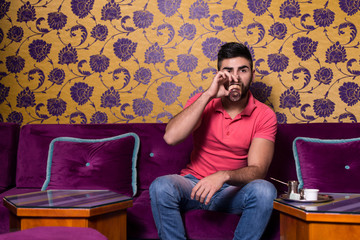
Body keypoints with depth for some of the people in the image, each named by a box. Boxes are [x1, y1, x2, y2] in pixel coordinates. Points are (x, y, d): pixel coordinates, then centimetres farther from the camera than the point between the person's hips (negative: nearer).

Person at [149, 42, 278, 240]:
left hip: (234, 190, 0)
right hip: (194, 184, 1)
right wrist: (208, 95, -21)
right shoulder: (203, 102, -2)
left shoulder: (264, 116, -5)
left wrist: (224, 176, -36)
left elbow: (257, 170, -15)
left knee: (264, 190, -32)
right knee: (161, 186, -30)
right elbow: (171, 137, -20)